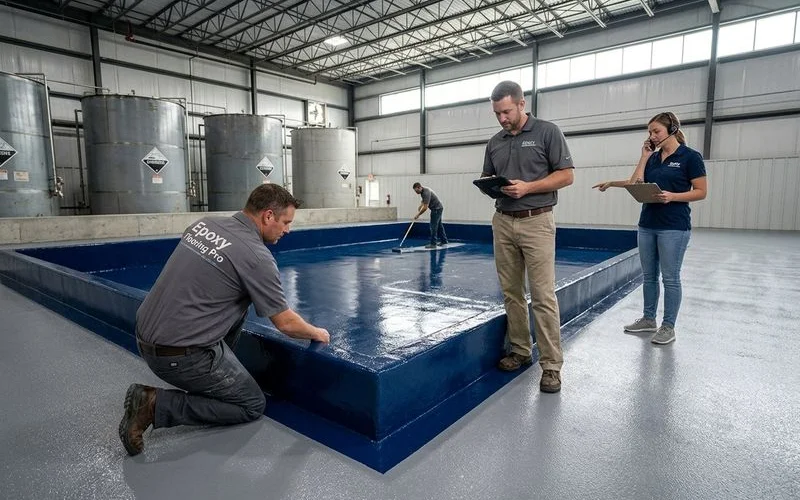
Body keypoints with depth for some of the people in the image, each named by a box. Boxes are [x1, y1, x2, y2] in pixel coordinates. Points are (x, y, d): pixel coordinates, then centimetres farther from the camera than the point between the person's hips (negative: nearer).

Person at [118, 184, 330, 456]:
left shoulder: (205, 223, 4)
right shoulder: (256, 257, -17)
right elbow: (286, 323, -10)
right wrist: (316, 333, 10)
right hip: (180, 355, -8)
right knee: (252, 405, 8)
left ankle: (218, 375, 25)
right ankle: (156, 403, -2)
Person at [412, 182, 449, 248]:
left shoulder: (426, 192, -26)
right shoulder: (423, 191, 5)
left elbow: (425, 207, -28)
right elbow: (423, 202, 25)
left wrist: (418, 215, -18)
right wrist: (418, 210, 16)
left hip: (437, 209, -10)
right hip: (438, 208, 10)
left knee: (433, 226, -8)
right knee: (439, 225, 16)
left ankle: (433, 244, -6)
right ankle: (444, 241, 25)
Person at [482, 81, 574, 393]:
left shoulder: (547, 132, -1)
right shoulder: (494, 142, 14)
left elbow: (566, 175, -3)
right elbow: (486, 177, 21)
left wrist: (528, 187, -16)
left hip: (536, 222, -5)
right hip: (502, 222, 5)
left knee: (543, 296, -6)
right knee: (511, 293, 9)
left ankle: (551, 365, 2)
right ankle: (519, 350, 22)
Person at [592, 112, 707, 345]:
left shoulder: (690, 156, -5)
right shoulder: (653, 157, 11)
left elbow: (701, 192, -7)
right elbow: (636, 183, -1)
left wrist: (672, 196, -22)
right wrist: (645, 156, 3)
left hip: (674, 227, -6)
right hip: (647, 225, 6)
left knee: (670, 278, 1)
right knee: (649, 275, 12)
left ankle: (668, 326, 11)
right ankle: (648, 319, 24)